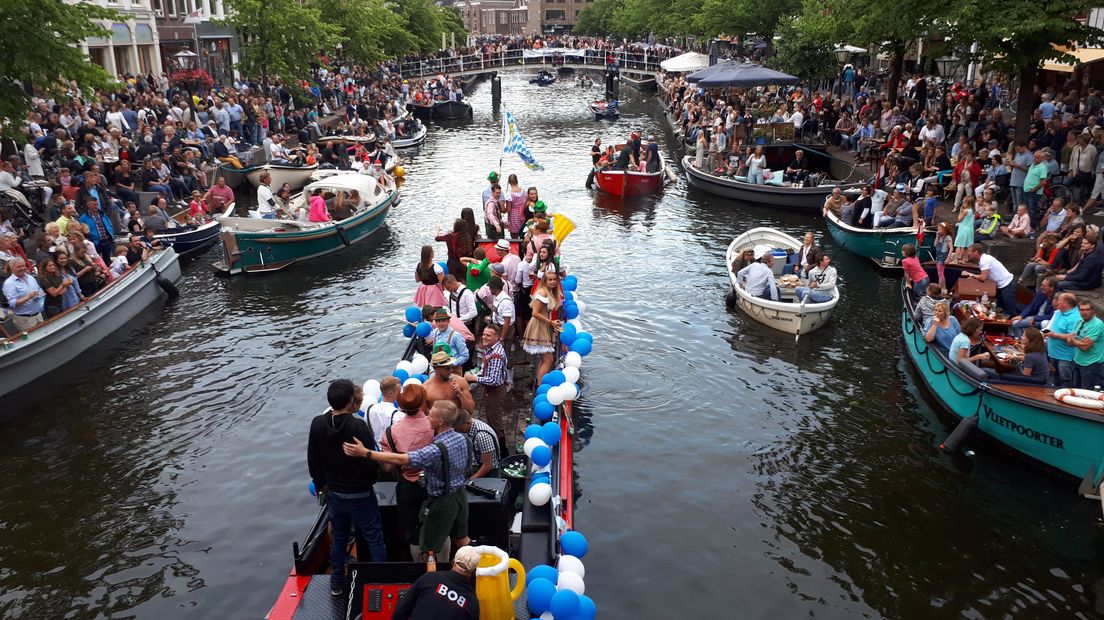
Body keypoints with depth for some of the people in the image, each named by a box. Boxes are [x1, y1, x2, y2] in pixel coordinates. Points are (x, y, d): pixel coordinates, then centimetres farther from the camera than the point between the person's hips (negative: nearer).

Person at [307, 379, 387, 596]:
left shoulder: (318, 424, -8)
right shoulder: (358, 426, -25)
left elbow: (313, 460, 3)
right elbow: (371, 463, -21)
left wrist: (321, 484, 17)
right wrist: (370, 480, 1)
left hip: (333, 493, 5)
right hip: (360, 495, -5)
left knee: (338, 538, 22)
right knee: (374, 538, 10)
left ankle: (337, 583, 34)